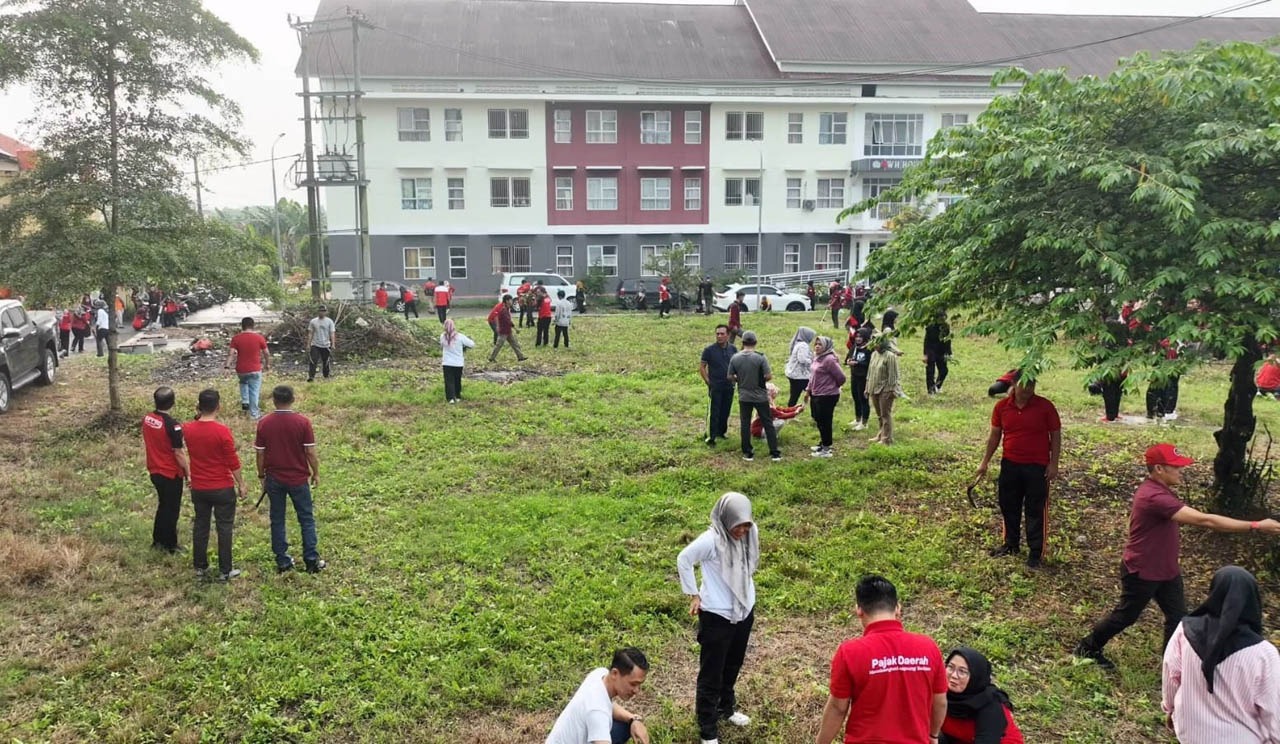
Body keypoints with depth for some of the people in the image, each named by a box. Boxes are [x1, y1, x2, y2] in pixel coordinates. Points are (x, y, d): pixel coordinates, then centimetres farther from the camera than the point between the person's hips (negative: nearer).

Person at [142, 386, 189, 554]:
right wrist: (188, 472, -9)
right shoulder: (172, 425, -25)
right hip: (171, 474, -7)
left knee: (163, 505, 23)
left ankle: (158, 540, 33)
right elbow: (179, 453, -20)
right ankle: (170, 545, 18)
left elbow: (146, 443, 10)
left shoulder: (146, 419, -2)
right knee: (172, 509, 8)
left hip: (154, 471, 7)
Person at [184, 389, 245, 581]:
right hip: (223, 489, -4)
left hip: (198, 488, 5)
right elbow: (233, 462, -14)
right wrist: (241, 484, -3)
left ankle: (200, 567, 25)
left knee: (200, 526, 16)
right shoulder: (222, 431, -20)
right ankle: (225, 571, 11)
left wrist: (198, 414, 8)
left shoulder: (188, 429, -5)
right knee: (224, 528, 5)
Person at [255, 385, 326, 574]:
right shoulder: (303, 422, -12)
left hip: (274, 479, 2)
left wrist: (261, 476, 12)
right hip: (298, 478, -2)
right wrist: (316, 473, 4)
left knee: (277, 521, 12)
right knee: (307, 519, 9)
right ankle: (312, 560, 10)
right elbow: (310, 452, -10)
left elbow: (259, 453, -1)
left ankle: (282, 562, 17)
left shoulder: (264, 423, -6)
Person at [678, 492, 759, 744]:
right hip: (716, 615, -6)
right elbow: (683, 560, -13)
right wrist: (693, 595, -10)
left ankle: (727, 708, 48)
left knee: (733, 666, 25)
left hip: (744, 610, 6)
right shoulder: (711, 540, -27)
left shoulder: (751, 532, -8)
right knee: (711, 673, 5)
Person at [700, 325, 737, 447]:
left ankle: (721, 432, 28)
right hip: (715, 387, -4)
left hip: (729, 386, 4)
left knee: (725, 412, 12)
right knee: (713, 413, -4)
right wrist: (708, 382, -8)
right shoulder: (709, 350, -8)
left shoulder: (733, 349, 3)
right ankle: (710, 437, 3)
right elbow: (702, 367, -3)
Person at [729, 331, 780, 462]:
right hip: (760, 396, -2)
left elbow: (730, 377, 0)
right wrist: (762, 379, 6)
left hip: (744, 397, 2)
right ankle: (774, 453, 10)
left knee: (745, 424, 12)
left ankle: (748, 453, 16)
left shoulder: (735, 358, -6)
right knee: (768, 424, 8)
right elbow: (769, 376, -15)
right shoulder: (760, 357, -14)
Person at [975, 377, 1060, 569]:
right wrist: (985, 461, 7)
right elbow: (994, 435, 7)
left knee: (1036, 510, 3)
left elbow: (1055, 435, -3)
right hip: (1010, 465, 4)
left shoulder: (1045, 406, -9)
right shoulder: (1002, 406, -1)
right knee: (1008, 506, 15)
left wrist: (1053, 463, -8)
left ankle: (1036, 553, 12)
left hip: (1037, 467, -4)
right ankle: (1010, 544, 32)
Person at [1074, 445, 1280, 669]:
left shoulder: (1159, 491, 1)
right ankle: (1088, 647, 30)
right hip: (1141, 573, -9)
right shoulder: (1155, 497, -34)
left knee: (1178, 618, 9)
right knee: (1126, 616, 10)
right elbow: (1204, 520, -38)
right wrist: (1256, 526, -37)